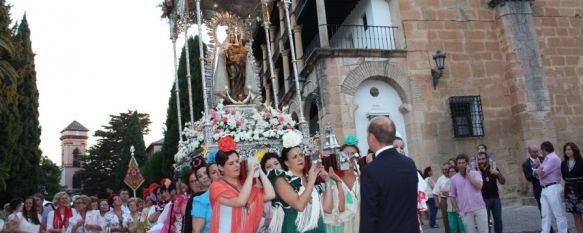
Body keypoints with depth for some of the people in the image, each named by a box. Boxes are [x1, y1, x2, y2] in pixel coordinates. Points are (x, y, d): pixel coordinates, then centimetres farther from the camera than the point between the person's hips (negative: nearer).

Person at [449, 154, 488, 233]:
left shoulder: (475, 173, 3)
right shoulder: (454, 178, 6)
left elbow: (479, 185, -15)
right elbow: (452, 196, 9)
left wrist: (468, 175, -9)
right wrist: (458, 210, 2)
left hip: (479, 208, -1)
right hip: (465, 212, 1)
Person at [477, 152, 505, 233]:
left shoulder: (493, 168, 3)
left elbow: (503, 182, 0)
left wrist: (498, 173, -20)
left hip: (495, 198, 3)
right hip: (484, 199, -3)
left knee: (498, 220, 7)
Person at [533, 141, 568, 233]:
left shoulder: (553, 158, -11)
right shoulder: (546, 159, 18)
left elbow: (541, 173, -17)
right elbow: (538, 176, 17)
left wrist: (535, 169, 4)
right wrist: (536, 167, -1)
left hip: (553, 189, -9)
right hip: (544, 189, 9)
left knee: (559, 214, -3)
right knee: (545, 215, 6)